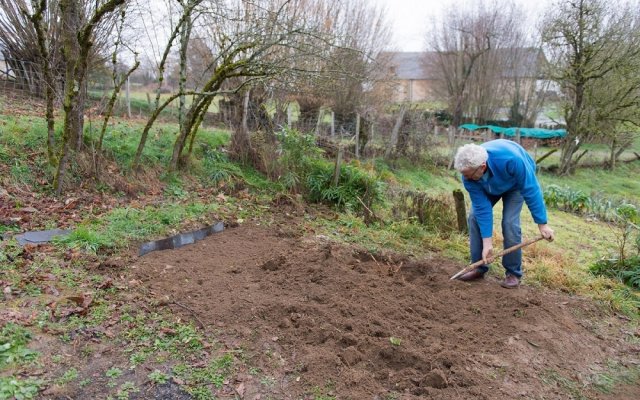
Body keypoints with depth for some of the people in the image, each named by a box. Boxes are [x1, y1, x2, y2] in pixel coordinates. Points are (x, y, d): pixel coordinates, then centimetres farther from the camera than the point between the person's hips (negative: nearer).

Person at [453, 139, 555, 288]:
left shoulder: (510, 159, -45)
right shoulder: (468, 173, -34)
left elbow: (531, 190, -33)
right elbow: (482, 208, -30)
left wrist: (542, 224, -29)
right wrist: (487, 244, -31)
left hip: (517, 182, -3)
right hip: (488, 187, 3)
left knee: (510, 222, -18)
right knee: (475, 216, -10)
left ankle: (513, 273, -1)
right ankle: (479, 267, 3)